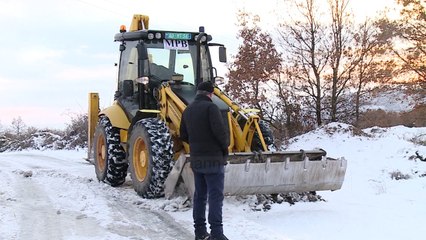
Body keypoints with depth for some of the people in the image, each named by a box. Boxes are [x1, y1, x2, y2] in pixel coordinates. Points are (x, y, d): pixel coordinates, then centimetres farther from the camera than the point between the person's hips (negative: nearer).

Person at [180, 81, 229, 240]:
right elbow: (219, 130, -21)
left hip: (196, 159, 7)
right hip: (213, 158, -7)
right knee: (215, 196, -5)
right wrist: (225, 147, -5)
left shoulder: (187, 110, 10)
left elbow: (184, 136, 13)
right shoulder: (210, 107, -12)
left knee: (200, 195, 12)